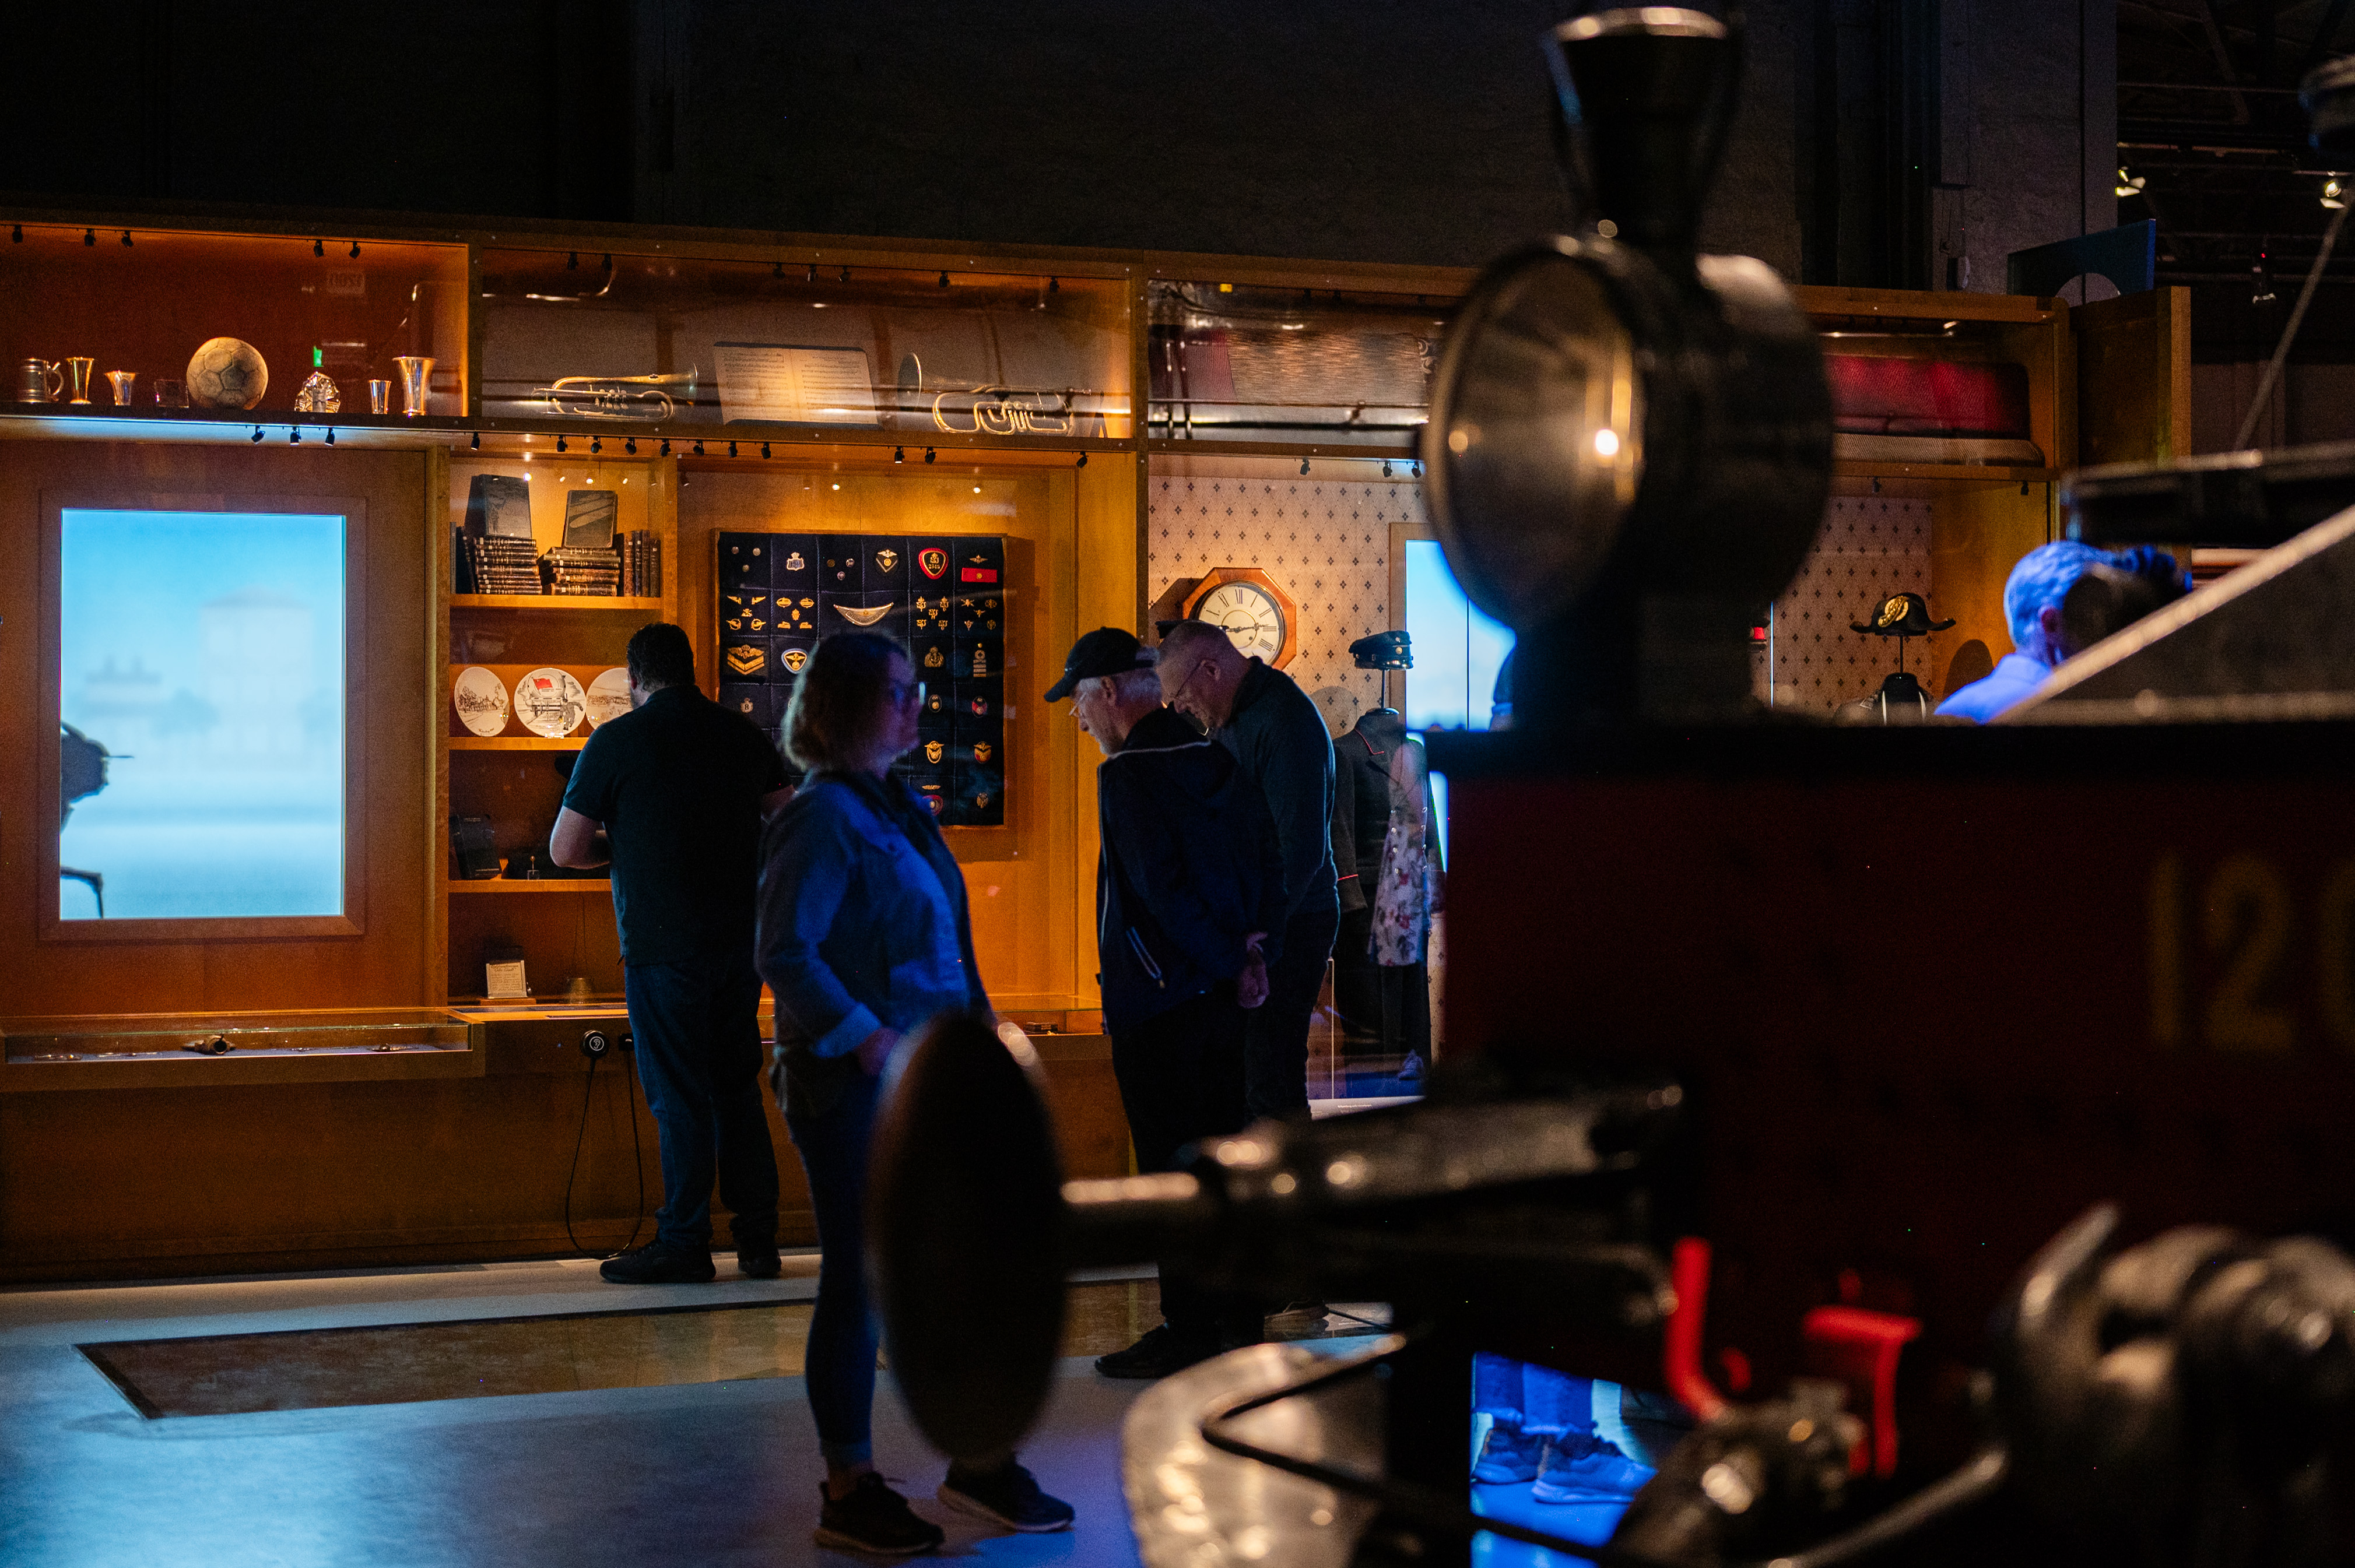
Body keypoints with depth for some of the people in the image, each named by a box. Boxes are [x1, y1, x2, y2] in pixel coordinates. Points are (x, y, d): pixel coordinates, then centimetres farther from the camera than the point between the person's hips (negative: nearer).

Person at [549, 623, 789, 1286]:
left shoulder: (615, 742, -6)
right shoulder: (742, 733, 7)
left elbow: (565, 850, -3)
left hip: (662, 945, -5)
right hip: (739, 939, 5)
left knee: (679, 1095, 0)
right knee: (738, 1088, 12)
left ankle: (684, 1244, 3)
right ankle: (759, 1239, 14)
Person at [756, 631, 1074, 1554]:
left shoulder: (905, 809, 13)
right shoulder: (822, 819, -13)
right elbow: (785, 955, -19)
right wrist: (870, 1039, -22)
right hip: (852, 1087, -8)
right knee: (859, 1281, 0)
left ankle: (978, 1463, 24)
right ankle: (849, 1492, 11)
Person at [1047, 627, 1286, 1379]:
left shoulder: (1126, 776, -16)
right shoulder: (1216, 758, 8)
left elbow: (1162, 892, -21)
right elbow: (1270, 863, 9)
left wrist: (1230, 963, -10)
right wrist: (1251, 955, 3)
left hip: (1155, 1002, -8)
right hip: (1220, 1001, 8)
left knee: (1170, 1166, -1)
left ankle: (1189, 1333, 3)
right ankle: (1239, 1312, 23)